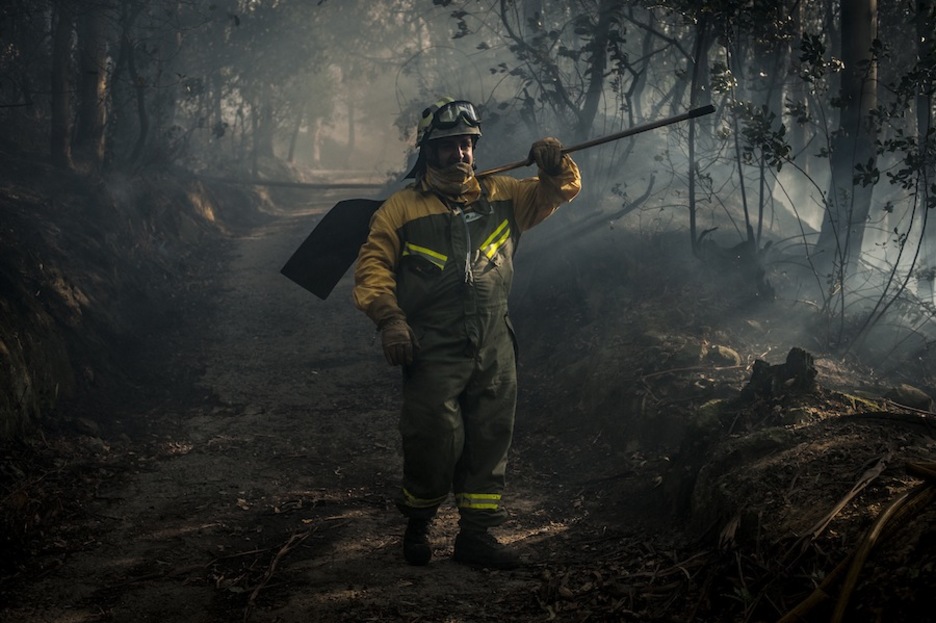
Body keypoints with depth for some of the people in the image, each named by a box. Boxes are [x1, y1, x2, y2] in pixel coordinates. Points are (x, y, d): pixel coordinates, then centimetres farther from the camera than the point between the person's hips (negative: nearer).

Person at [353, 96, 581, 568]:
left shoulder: (502, 196, 12)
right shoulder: (402, 209, 3)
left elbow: (559, 191, 14)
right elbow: (373, 266, 1)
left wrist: (553, 166, -9)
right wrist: (388, 317, -13)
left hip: (494, 349, 4)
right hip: (433, 349, -4)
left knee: (490, 441, 6)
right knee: (435, 440, -7)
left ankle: (476, 535, 16)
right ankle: (417, 524, 17)